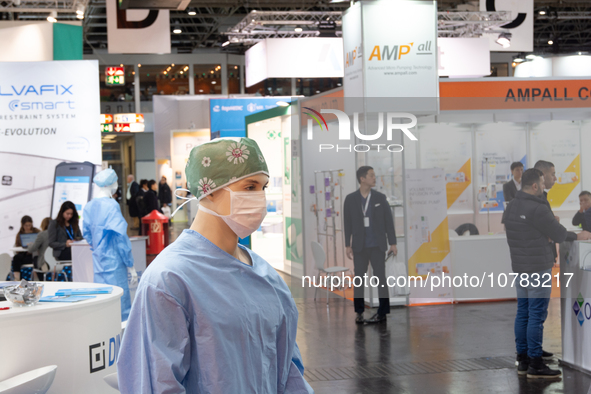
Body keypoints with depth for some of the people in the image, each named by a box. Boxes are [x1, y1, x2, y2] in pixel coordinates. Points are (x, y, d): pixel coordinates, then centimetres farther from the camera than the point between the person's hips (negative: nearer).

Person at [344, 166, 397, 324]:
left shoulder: (380, 198, 1)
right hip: (359, 246, 1)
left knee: (380, 277, -1)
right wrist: (348, 245, 1)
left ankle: (382, 312, 6)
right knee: (358, 278, 4)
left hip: (377, 246, -1)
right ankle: (359, 312, 12)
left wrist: (393, 243, -1)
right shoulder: (350, 199, 1)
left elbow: (389, 221, 2)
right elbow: (347, 223, 3)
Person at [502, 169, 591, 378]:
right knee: (537, 315, -4)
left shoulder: (510, 207, 9)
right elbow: (558, 234, -11)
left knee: (522, 313, 12)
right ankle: (535, 365, -1)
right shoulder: (537, 209, -18)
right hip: (538, 268, -9)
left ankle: (522, 361, 17)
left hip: (519, 267, 9)